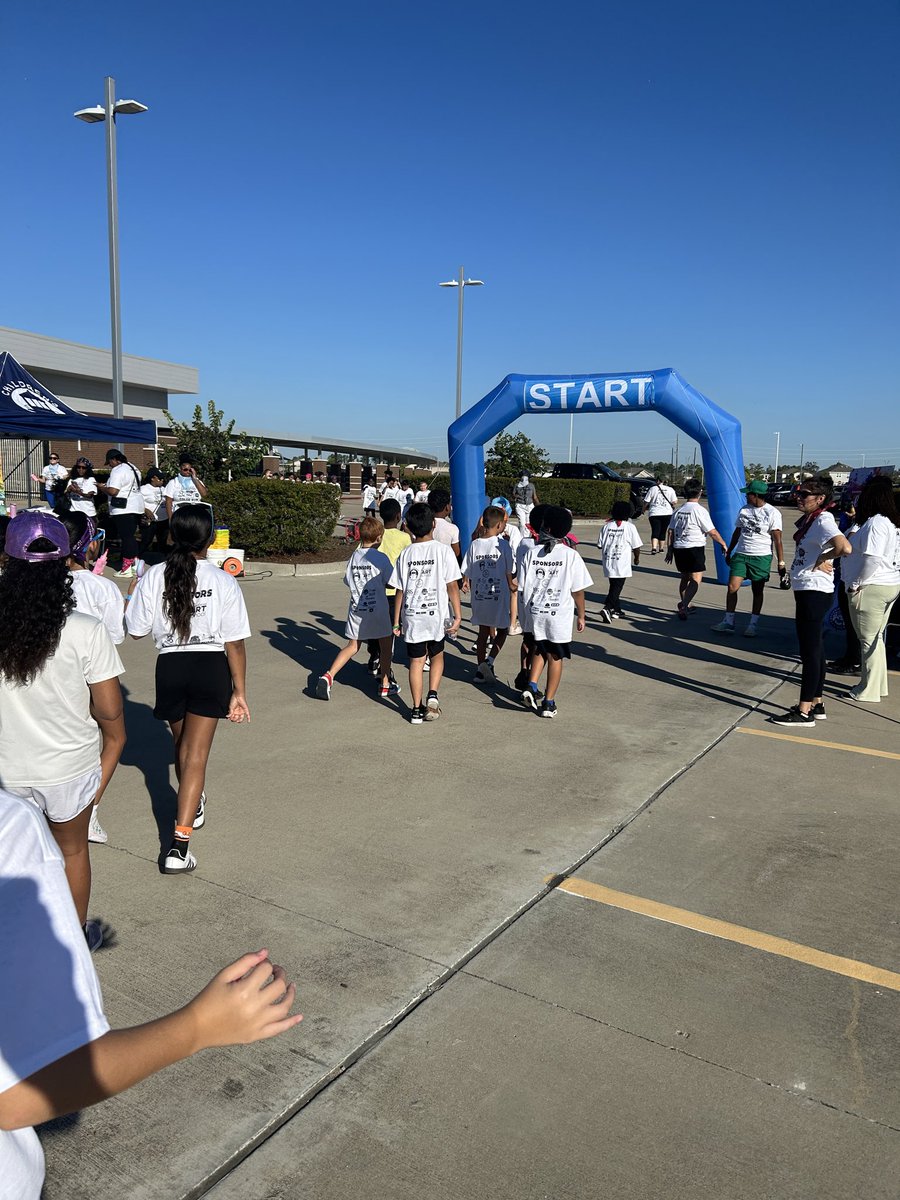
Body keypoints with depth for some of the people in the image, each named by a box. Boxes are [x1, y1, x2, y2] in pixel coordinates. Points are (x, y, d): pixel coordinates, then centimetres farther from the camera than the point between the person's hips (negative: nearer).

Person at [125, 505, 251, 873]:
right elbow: (234, 644, -9)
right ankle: (179, 844, -5)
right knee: (196, 755, 2)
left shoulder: (153, 577, -6)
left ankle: (193, 807, 50)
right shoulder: (223, 581, -10)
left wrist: (133, 595, 20)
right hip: (211, 667, -2)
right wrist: (239, 692, -1)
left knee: (182, 745, 26)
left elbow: (136, 630, 3)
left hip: (171, 666, 2)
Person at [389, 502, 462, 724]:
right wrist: (457, 615, -3)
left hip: (412, 616, 1)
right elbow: (452, 586, -8)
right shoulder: (443, 550, -7)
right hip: (437, 614, -1)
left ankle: (417, 709, 12)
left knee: (416, 662, 10)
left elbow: (399, 590, 1)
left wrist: (396, 621, 9)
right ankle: (433, 695, 3)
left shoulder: (405, 554, -1)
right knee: (437, 656, 21)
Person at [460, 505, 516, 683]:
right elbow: (508, 572, -6)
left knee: (483, 632, 16)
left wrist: (466, 583, 21)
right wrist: (511, 585, 13)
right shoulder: (503, 544, -12)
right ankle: (489, 661, -6)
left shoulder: (474, 544, -3)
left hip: (479, 595, 3)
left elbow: (466, 572, 1)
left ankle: (481, 671, 18)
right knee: (502, 630, 14)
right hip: (498, 595, -3)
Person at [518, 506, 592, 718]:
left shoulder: (531, 553, -4)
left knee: (539, 651, 25)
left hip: (534, 613, 2)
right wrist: (580, 615, 8)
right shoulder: (571, 555, -9)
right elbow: (578, 590, -5)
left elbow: (522, 587, 1)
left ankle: (531, 686, 7)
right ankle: (548, 703, 15)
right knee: (555, 657, 11)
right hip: (559, 614, -2)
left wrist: (524, 617, 12)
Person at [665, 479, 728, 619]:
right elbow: (712, 532, -9)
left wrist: (669, 551, 16)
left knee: (685, 577, 21)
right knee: (696, 579, -7)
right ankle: (684, 606, -23)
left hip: (678, 548, 7)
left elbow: (670, 532, 10)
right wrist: (723, 544, 5)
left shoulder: (678, 511, 8)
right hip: (695, 548, -7)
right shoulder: (699, 510, -10)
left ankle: (684, 605, 31)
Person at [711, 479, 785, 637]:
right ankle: (728, 622, 3)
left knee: (757, 591, 5)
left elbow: (777, 540, -9)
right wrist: (728, 552, 20)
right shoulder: (744, 510, 9)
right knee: (732, 587, -5)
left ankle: (753, 624, 13)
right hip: (740, 555, 4)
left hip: (761, 557, -4)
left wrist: (781, 562, -11)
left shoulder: (772, 513, -8)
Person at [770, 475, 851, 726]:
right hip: (806, 591, 10)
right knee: (814, 649, 17)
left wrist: (822, 559, -19)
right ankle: (816, 704, 28)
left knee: (810, 650, -4)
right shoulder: (809, 519, 12)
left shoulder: (823, 520, -18)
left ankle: (804, 711, 2)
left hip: (814, 592, -10)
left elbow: (844, 547, -34)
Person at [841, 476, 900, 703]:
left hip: (871, 589, -10)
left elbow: (873, 559, -24)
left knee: (868, 640, -1)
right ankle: (878, 686, 26)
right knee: (876, 638, 17)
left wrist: (857, 584, -15)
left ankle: (869, 692, 6)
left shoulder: (875, 523, -18)